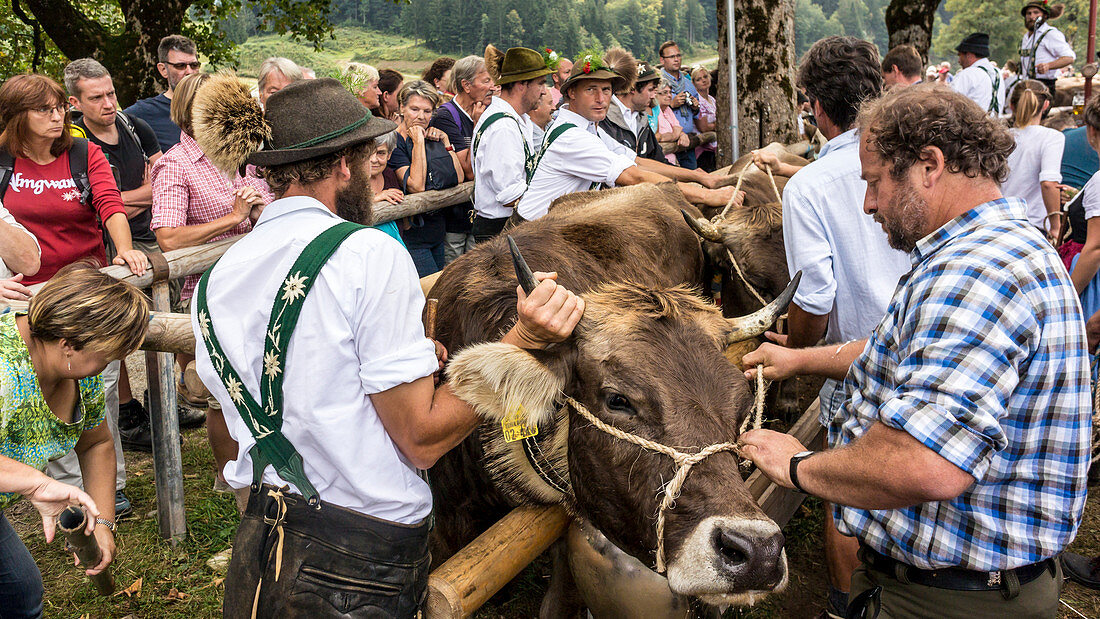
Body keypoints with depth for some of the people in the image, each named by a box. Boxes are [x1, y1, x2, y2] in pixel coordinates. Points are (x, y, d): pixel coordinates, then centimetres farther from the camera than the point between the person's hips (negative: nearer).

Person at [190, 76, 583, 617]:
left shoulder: (214, 282, 3)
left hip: (258, 541, 7)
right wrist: (521, 342, -15)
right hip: (366, 566, -6)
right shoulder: (371, 255, -17)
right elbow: (421, 437, -18)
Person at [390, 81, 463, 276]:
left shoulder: (432, 138, 10)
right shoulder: (395, 142, -12)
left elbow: (458, 178, 4)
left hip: (436, 229, 7)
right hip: (412, 231, -7)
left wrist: (445, 142, -2)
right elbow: (416, 186, -24)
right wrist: (418, 142, -20)